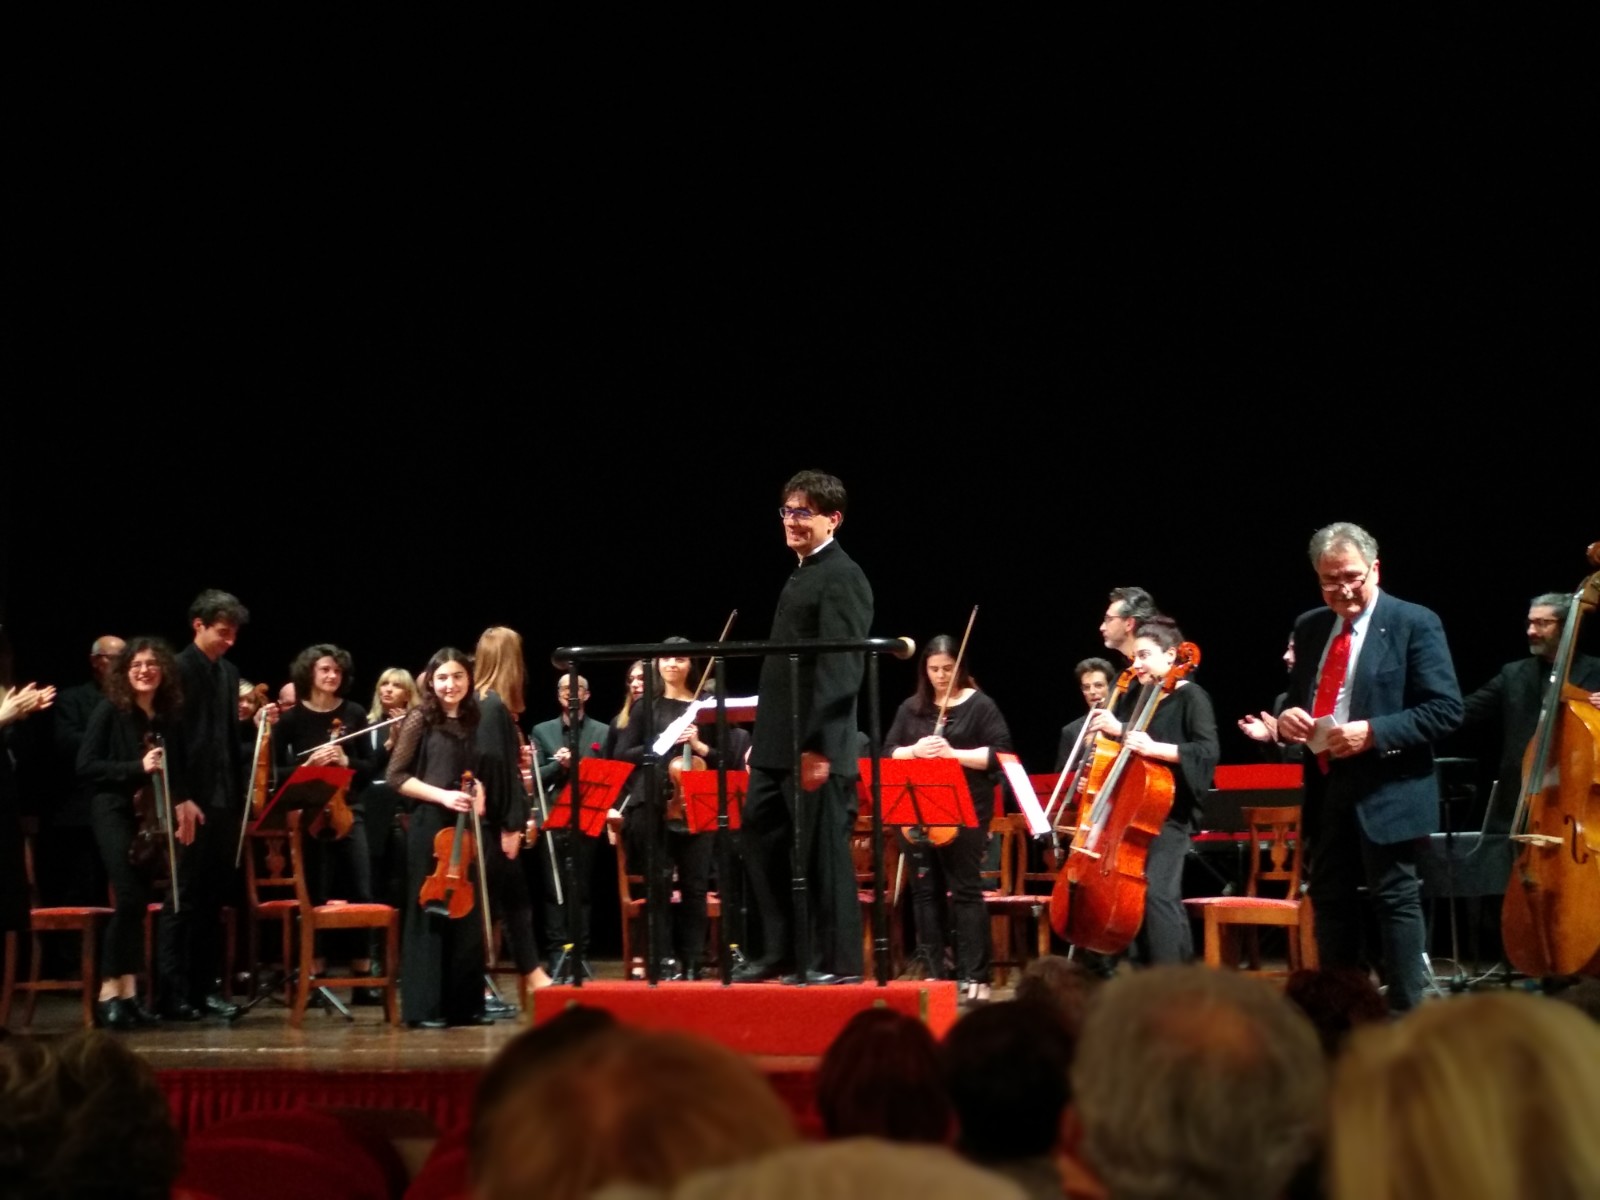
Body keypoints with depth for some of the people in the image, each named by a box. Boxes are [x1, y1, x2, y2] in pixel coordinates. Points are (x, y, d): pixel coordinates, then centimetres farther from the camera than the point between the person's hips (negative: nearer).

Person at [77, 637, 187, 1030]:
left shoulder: (172, 715, 8)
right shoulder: (110, 710, -4)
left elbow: (178, 771, 15)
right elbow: (86, 766, -10)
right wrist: (137, 768, -19)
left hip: (152, 817, 4)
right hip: (115, 813, -4)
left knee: (139, 902, 5)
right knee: (129, 898, -14)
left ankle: (129, 994, 10)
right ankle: (108, 994, -9)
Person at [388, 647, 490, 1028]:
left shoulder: (475, 722, 10)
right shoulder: (421, 719, -3)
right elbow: (397, 776, -5)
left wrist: (480, 793, 0)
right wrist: (441, 795, -16)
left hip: (466, 827, 5)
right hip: (429, 826, -5)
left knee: (468, 913, 6)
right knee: (428, 913, -2)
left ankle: (465, 1004, 12)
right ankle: (424, 1007, 0)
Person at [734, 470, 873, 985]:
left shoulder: (841, 578, -11)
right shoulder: (802, 575, 19)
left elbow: (840, 668, -19)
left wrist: (817, 745, -24)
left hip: (817, 747, -10)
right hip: (779, 747, 10)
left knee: (825, 854, -4)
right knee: (758, 839, 12)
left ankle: (838, 962, 3)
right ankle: (778, 951, 20)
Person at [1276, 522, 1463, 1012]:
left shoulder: (1414, 623, -7)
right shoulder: (1309, 628, 13)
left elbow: (1445, 709, -12)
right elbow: (1295, 700, 22)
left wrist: (1373, 733, -21)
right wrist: (1285, 720, -3)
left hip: (1386, 790, -7)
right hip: (1326, 788, 7)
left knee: (1396, 900, -3)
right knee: (1330, 899, 12)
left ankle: (1405, 1014, 2)